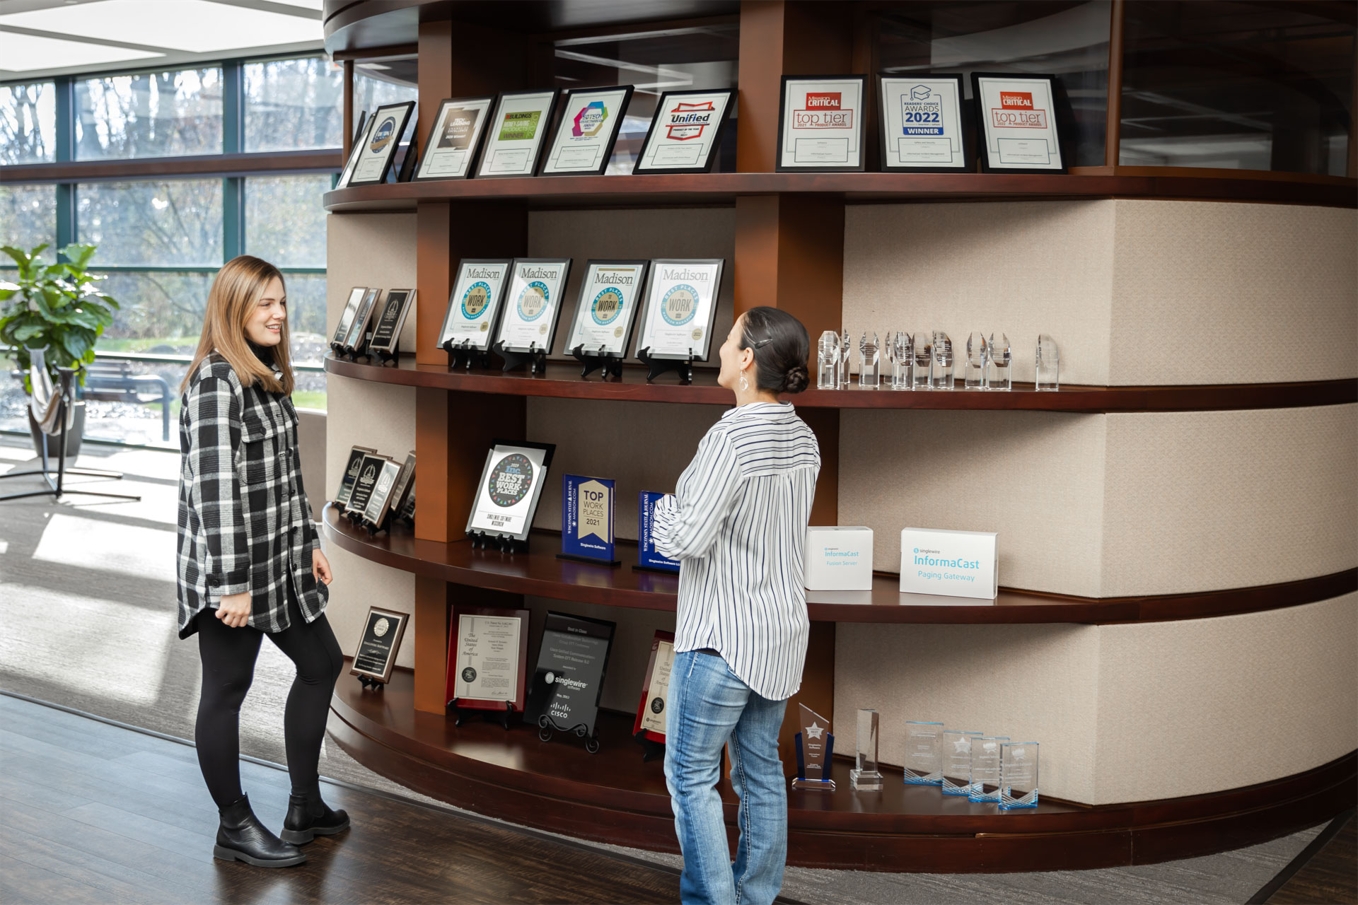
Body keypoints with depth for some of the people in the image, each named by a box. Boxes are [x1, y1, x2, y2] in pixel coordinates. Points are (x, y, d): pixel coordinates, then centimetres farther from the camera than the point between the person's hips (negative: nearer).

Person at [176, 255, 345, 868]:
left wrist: (309, 542, 18)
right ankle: (235, 828, 17)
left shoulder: (267, 377, 12)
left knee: (321, 663, 16)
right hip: (231, 566, -10)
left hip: (280, 563, 10)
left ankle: (305, 807, 26)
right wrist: (232, 582, -23)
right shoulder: (216, 381, -17)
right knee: (227, 690, 3)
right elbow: (213, 487, -22)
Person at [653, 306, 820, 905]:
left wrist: (666, 508, -2)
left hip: (724, 635, -8)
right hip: (783, 627, 8)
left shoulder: (732, 437, -22)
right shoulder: (803, 437, 4)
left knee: (691, 774, 5)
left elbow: (686, 540, -22)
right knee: (761, 768, 16)